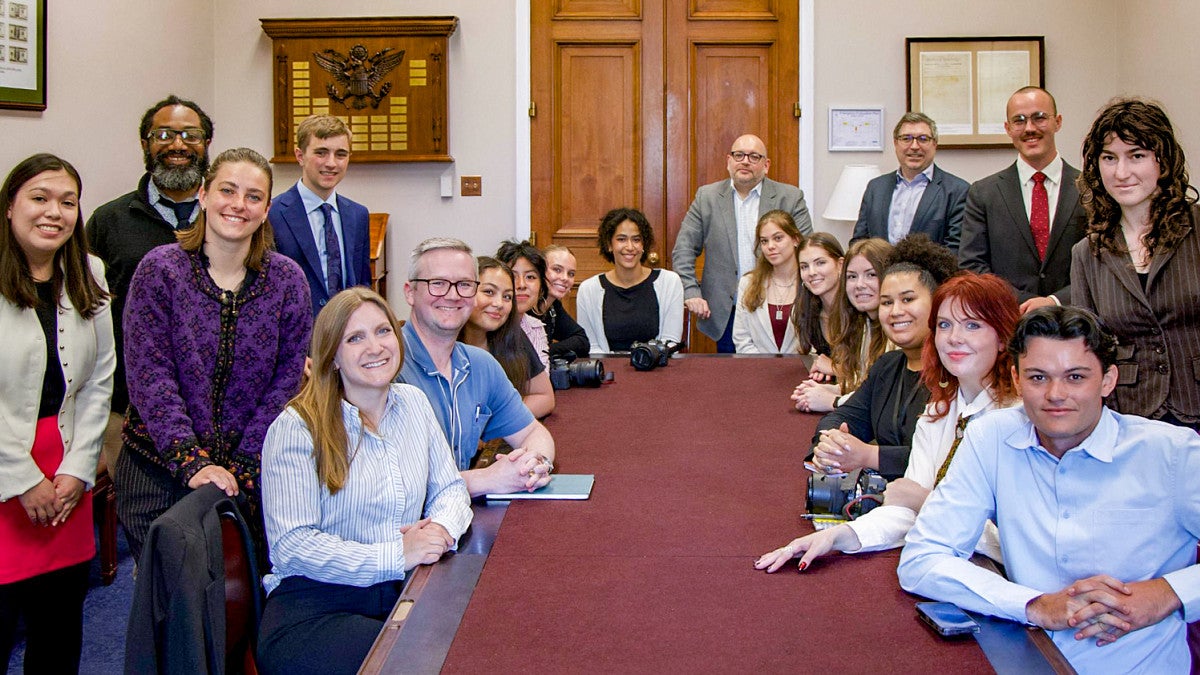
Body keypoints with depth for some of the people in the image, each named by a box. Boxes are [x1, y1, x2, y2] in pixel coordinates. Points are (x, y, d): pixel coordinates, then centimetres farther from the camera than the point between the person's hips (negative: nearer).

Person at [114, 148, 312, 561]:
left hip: (250, 469, 1)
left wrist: (242, 467, -10)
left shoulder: (287, 279, -1)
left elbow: (288, 379, -3)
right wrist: (192, 463, -19)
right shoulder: (160, 269, -6)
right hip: (158, 467, -1)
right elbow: (149, 375, -10)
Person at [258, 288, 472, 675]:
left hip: (407, 594, 6)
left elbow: (450, 488, 14)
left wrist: (442, 529, -10)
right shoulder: (298, 428, -7)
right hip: (315, 608, -5)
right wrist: (395, 556, -22)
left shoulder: (414, 403, 11)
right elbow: (292, 545, -13)